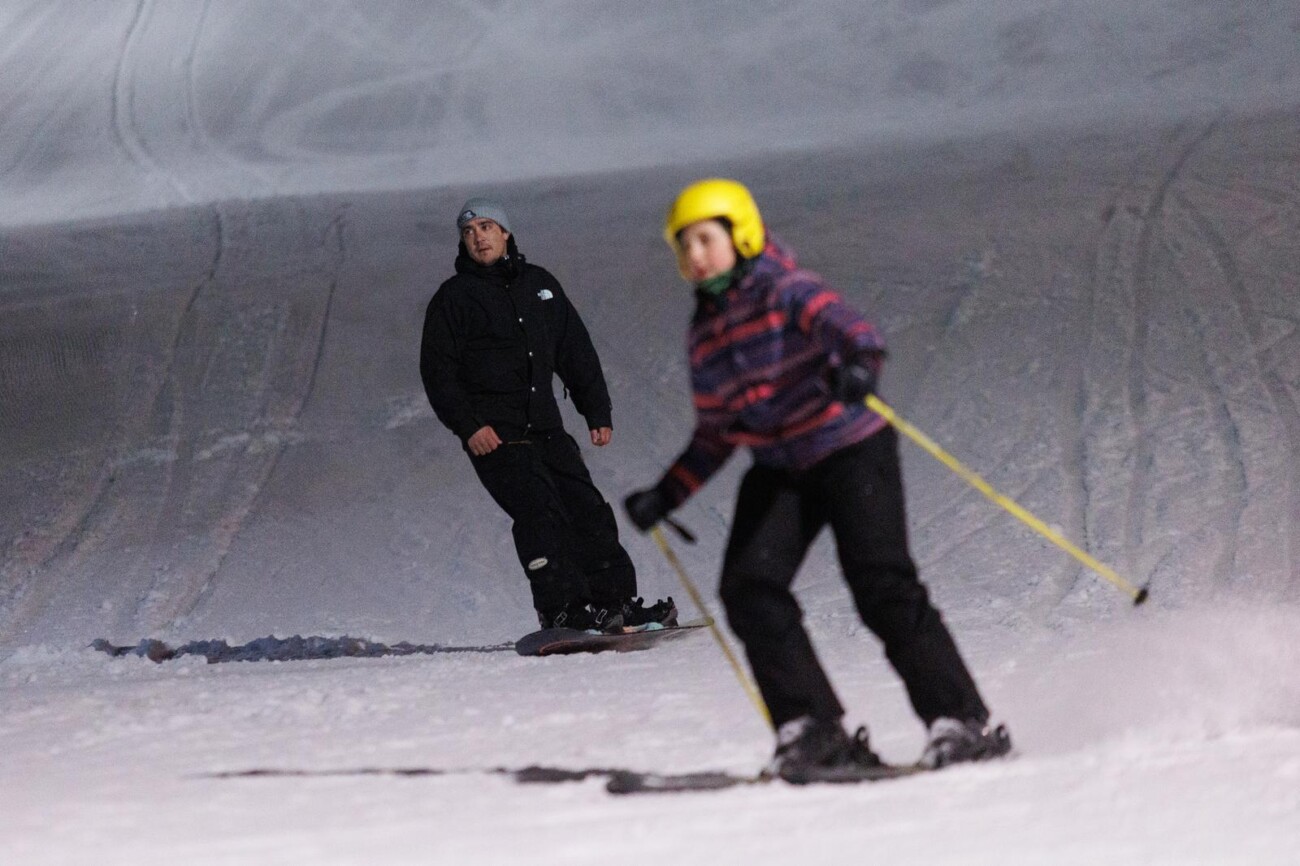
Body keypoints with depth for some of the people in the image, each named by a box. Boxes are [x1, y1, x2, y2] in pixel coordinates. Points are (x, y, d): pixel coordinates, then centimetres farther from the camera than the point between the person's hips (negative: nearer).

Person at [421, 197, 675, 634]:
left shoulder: (539, 284, 16)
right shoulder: (453, 298, 2)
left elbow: (577, 352, 20)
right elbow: (437, 372, -2)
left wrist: (598, 411, 13)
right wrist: (468, 425, -14)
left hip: (545, 428, 5)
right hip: (492, 433, -5)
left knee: (588, 510, 1)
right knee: (539, 511, -20)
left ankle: (617, 603, 7)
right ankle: (564, 610, -24)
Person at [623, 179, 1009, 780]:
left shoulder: (786, 292, -10)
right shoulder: (705, 335, 11)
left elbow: (844, 324, -30)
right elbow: (716, 434, 20)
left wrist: (858, 360, -53)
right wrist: (666, 495, 12)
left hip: (850, 450, -7)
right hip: (779, 470, 7)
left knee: (882, 588, -16)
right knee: (749, 587, -14)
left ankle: (961, 724, -10)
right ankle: (812, 731, -13)